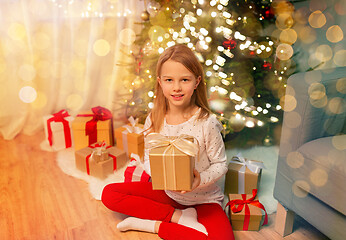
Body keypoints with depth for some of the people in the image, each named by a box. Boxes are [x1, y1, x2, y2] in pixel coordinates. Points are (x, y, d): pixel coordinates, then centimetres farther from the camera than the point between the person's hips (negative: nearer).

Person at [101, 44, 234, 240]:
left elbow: (221, 164, -9)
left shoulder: (206, 122, -19)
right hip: (167, 193, 4)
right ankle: (179, 216, -10)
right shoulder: (154, 120, -8)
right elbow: (148, 159, 1)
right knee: (109, 194, -9)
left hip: (203, 199, -3)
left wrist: (200, 179, -28)